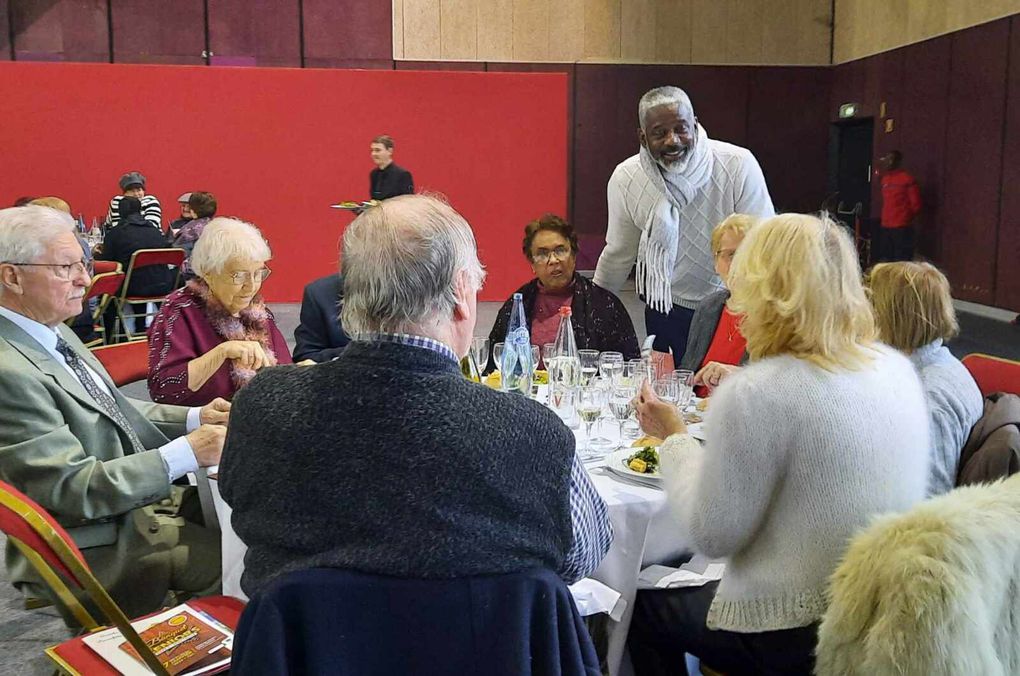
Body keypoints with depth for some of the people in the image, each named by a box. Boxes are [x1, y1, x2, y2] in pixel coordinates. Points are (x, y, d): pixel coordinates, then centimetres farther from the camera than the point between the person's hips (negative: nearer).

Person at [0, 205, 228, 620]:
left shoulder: (52, 331, 5)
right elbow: (74, 489, -25)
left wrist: (194, 418, 0)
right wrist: (186, 453, -26)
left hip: (141, 495, 9)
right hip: (99, 548, -9)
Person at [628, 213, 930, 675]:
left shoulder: (754, 395, -25)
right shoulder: (895, 367, -1)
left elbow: (712, 536, -17)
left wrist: (673, 437, -4)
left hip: (797, 638, -7)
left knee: (643, 605, 18)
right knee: (688, 590, 28)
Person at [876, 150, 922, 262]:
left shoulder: (908, 179, -7)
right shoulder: (885, 179, 15)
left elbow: (916, 204, -4)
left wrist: (906, 219, 4)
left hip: (902, 228, -7)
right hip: (885, 227, 7)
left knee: (901, 262, -7)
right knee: (884, 260, 9)